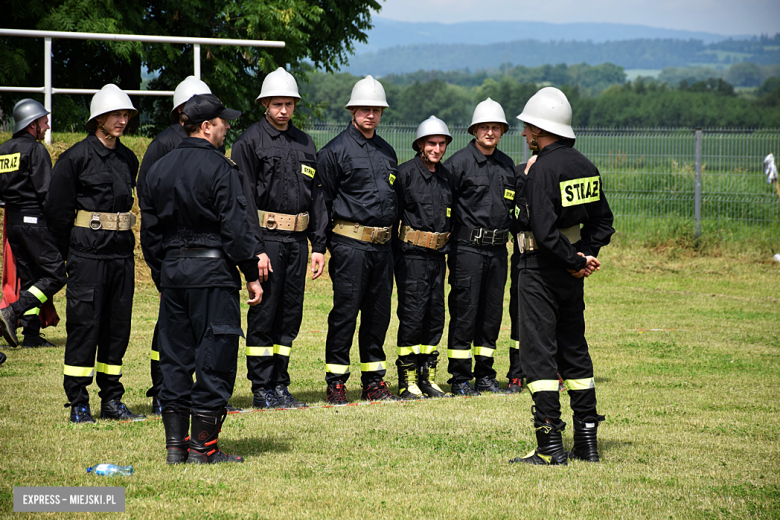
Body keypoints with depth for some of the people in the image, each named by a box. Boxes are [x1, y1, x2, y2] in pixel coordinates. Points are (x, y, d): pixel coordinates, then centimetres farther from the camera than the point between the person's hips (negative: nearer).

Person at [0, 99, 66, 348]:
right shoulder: (36, 150, -10)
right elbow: (46, 191, -16)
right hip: (35, 220, -9)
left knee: (29, 277, 13)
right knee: (55, 275, -5)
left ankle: (31, 334, 9)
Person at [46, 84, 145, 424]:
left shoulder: (128, 159, 12)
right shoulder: (77, 156, -6)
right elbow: (56, 209, -4)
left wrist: (121, 238, 16)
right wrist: (71, 254, 0)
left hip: (121, 250, 6)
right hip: (88, 251, -6)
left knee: (118, 324, 7)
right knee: (85, 323, -6)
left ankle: (111, 400, 15)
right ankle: (78, 404, 0)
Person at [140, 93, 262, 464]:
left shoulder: (158, 170, 10)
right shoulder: (220, 169, -11)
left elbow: (150, 233, 13)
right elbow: (235, 228, -13)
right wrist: (252, 275, -7)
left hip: (171, 271, 7)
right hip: (213, 273, -7)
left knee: (175, 357, 11)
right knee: (214, 356, 0)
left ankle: (175, 444, 12)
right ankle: (203, 447, 0)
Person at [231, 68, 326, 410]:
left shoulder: (305, 144, 14)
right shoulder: (250, 142, -4)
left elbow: (316, 197, 16)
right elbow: (244, 199, -9)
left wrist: (319, 245, 8)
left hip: (297, 240, 6)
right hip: (266, 238, -6)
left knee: (290, 315, 8)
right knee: (264, 314, -4)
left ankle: (280, 385, 15)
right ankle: (262, 390, 2)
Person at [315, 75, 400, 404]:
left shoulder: (387, 152, 17)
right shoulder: (335, 151, -3)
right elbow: (322, 199, -3)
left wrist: (393, 233, 17)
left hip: (382, 245, 6)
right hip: (350, 242, -6)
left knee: (379, 312, 8)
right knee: (345, 312, -6)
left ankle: (374, 381, 15)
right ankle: (336, 383, 0)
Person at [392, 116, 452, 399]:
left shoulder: (446, 176, 13)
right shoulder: (405, 173, -7)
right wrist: (395, 255, -11)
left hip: (438, 255, 6)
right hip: (411, 255, -6)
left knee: (435, 315, 8)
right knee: (412, 315, -7)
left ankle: (427, 376, 16)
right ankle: (407, 380, 1)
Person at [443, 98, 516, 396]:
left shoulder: (507, 165, 13)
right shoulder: (459, 162, -5)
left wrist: (508, 228, 14)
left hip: (498, 249, 6)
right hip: (467, 248, -6)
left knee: (492, 313, 9)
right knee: (464, 312, -5)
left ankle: (485, 374, 17)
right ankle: (460, 379, 0)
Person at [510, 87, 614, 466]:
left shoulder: (542, 168, -17)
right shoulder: (584, 165, 8)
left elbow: (544, 230, -25)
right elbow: (603, 221, 13)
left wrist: (576, 260, -15)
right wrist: (584, 255, 2)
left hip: (541, 268, -8)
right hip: (570, 275, 8)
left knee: (538, 353, -4)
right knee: (574, 351, 15)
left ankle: (550, 446, -8)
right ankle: (587, 441, 18)